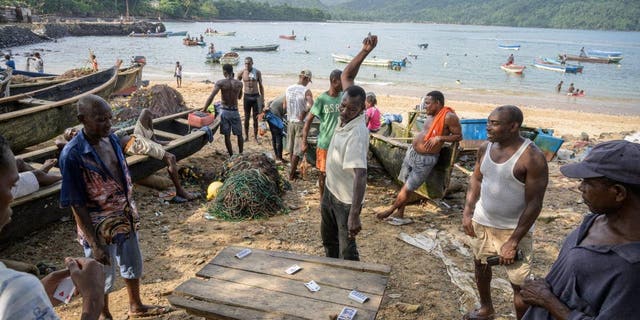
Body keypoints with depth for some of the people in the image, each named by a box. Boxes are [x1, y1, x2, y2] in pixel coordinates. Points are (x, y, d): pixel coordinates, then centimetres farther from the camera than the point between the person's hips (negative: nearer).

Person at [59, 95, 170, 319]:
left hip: (125, 218, 7)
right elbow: (77, 204, -21)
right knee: (103, 276, 16)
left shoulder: (111, 138, -4)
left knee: (133, 265, 24)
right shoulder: (72, 155, -25)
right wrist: (95, 243, -20)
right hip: (99, 226, -7)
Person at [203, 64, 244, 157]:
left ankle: (231, 156, 13)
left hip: (224, 111, -1)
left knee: (227, 135, 9)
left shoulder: (220, 83, -11)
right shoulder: (239, 83, -4)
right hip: (235, 111, 1)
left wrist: (204, 109, -13)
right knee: (239, 134, 16)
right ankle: (240, 154, 22)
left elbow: (211, 97, -19)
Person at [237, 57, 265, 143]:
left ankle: (256, 137, 14)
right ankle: (246, 136, 17)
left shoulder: (257, 72, -2)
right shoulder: (242, 73, -2)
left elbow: (261, 86, 3)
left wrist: (262, 99, 0)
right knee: (246, 117, 6)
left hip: (256, 97, 0)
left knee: (256, 118, 5)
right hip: (247, 97, 0)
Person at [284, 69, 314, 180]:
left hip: (290, 122, 6)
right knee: (298, 150, 2)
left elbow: (284, 107, 8)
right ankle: (291, 174, 7)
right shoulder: (306, 91, -15)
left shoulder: (288, 89, 3)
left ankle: (293, 171, 27)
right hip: (300, 123, -6)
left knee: (291, 149, 16)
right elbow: (310, 106, -30)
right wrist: (303, 115, -16)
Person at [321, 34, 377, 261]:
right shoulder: (348, 113, -10)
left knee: (347, 251, 5)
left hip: (347, 199, -9)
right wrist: (364, 51, -13)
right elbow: (346, 76, 0)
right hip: (331, 189, 9)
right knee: (328, 237, 27)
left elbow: (360, 176, -40)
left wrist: (355, 215, -46)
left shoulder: (357, 134, -33)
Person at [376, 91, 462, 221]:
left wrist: (439, 138, -23)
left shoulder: (449, 116, -18)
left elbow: (459, 136, -13)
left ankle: (390, 210, 18)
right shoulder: (431, 115, 4)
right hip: (412, 151, 7)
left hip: (425, 159, -7)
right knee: (405, 184, 12)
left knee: (408, 188, 2)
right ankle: (400, 214, 22)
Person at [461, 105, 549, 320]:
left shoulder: (532, 157, -21)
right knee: (480, 266, 22)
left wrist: (513, 242, -20)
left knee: (519, 285, -1)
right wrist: (467, 213, 2)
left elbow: (534, 203, -19)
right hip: (482, 222, 6)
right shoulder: (485, 148, -3)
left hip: (514, 229, -6)